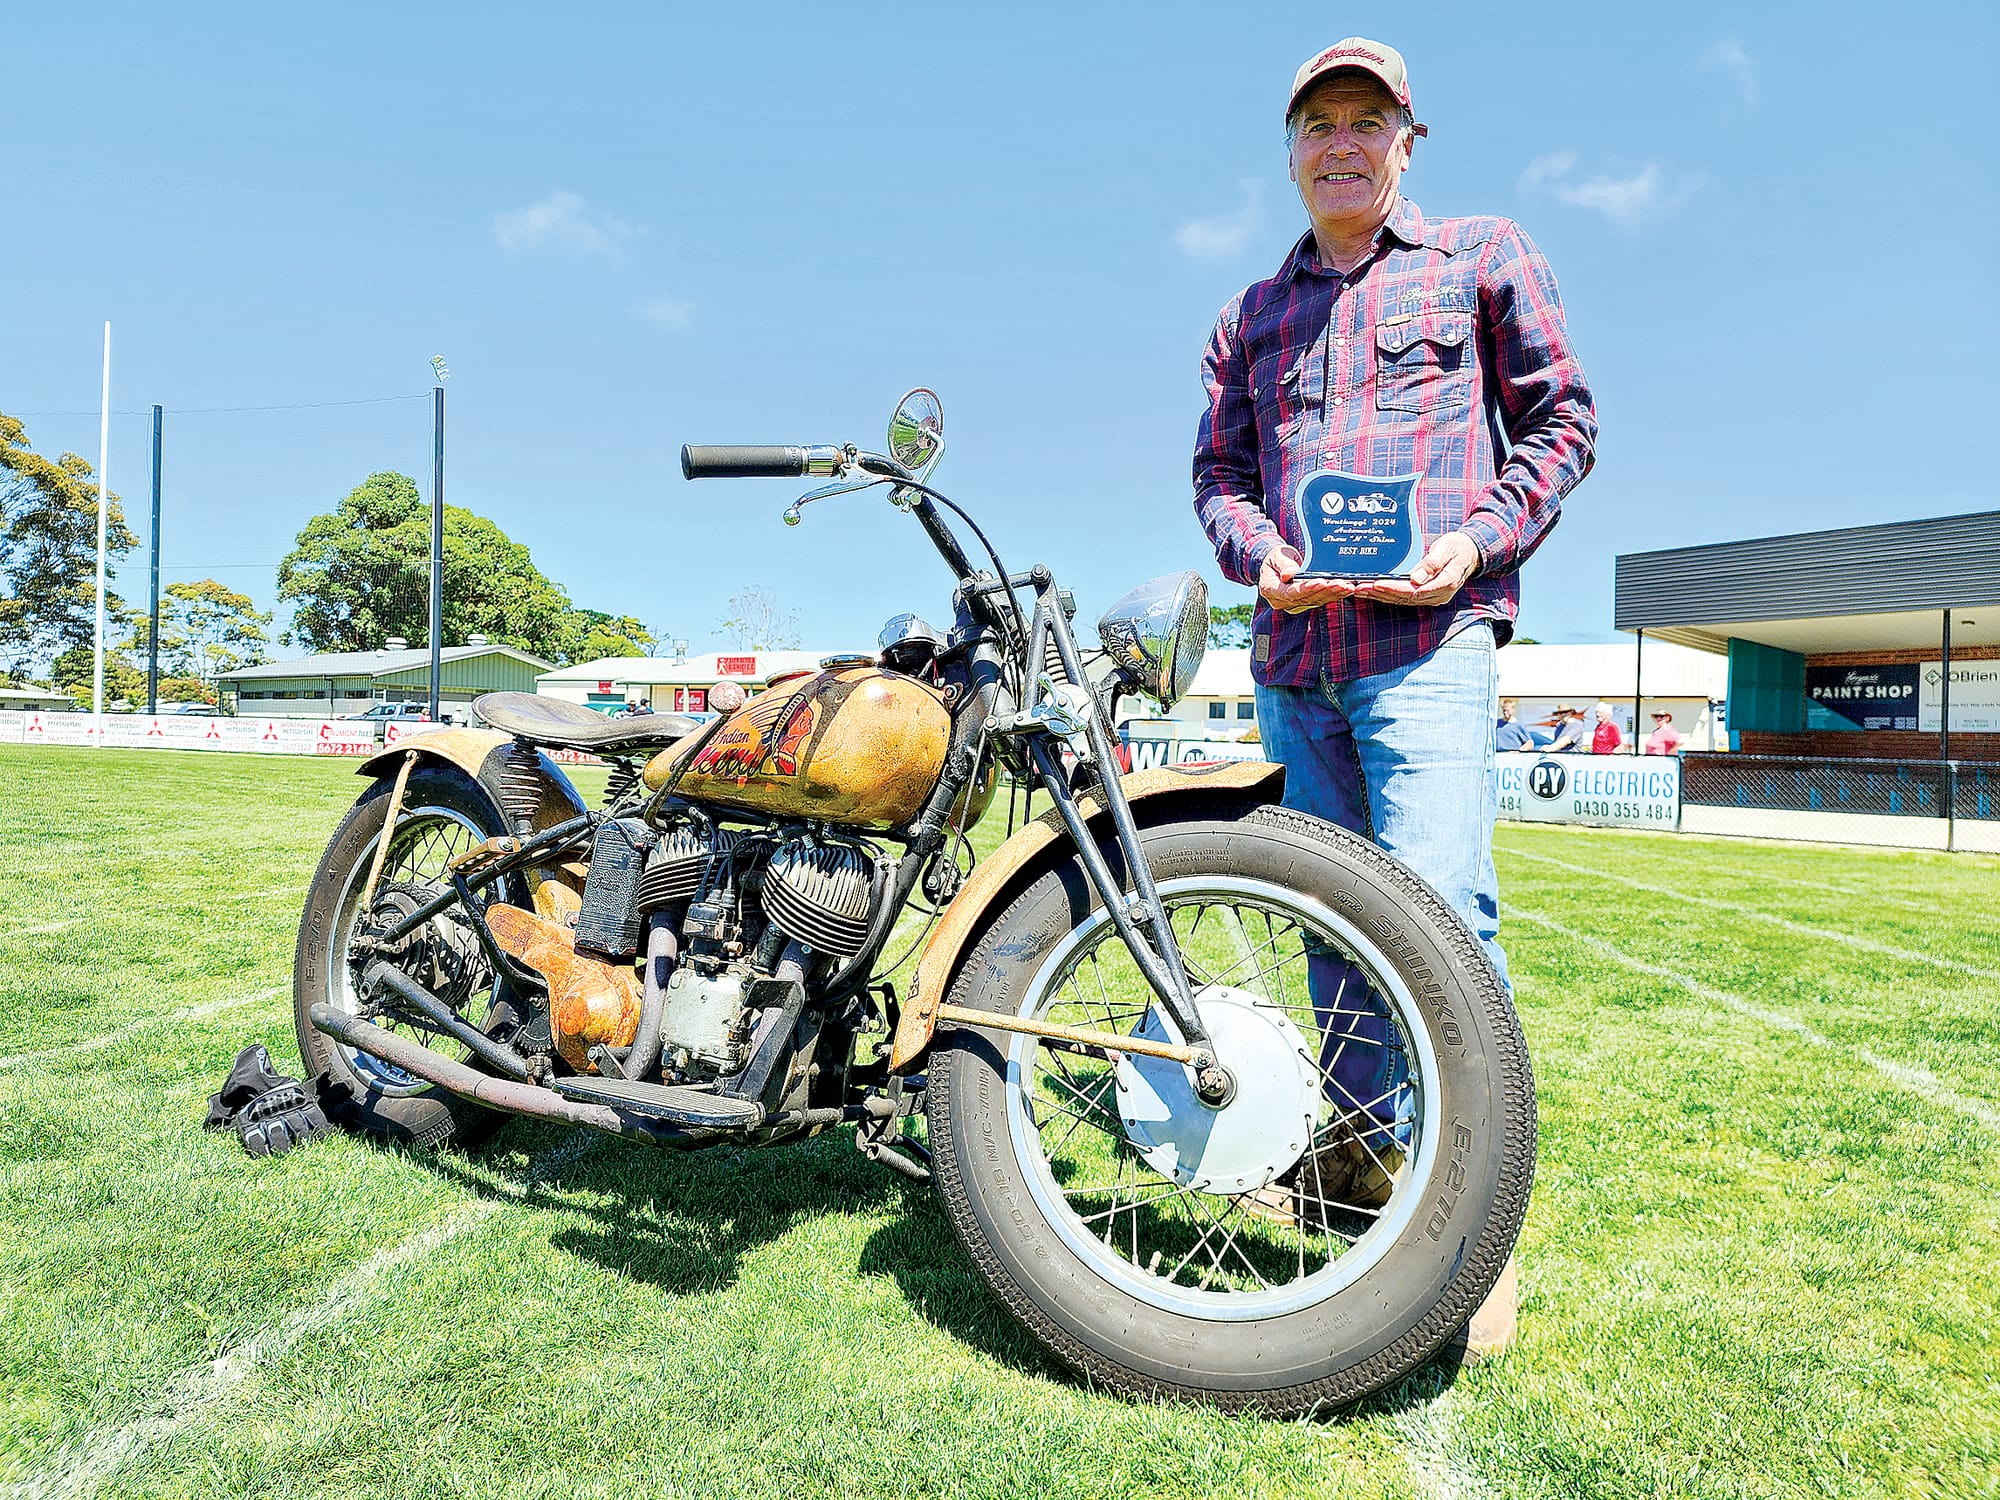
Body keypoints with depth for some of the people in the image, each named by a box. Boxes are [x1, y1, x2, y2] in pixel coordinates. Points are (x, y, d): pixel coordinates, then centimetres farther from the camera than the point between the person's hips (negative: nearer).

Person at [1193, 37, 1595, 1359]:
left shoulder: (1486, 257, 12)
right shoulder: (1251, 317, 22)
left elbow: (1562, 419, 9)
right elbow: (1218, 469, 19)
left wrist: (1476, 540, -8)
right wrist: (1260, 554, -3)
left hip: (1430, 634, -4)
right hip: (1292, 654, 5)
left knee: (1438, 908, -17)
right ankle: (1367, 1141, 24)